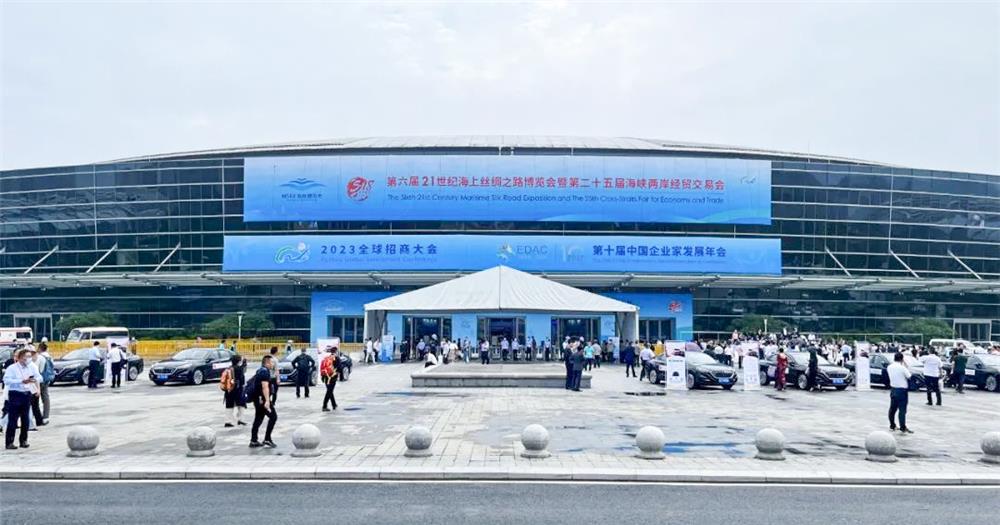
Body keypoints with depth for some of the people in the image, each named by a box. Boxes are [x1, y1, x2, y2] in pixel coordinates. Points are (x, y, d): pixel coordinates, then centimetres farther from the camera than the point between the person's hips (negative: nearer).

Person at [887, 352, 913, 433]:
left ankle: (892, 425, 21)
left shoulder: (889, 367, 2)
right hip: (902, 390, -6)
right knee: (902, 409, -4)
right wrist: (906, 366, 1)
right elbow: (909, 376, -7)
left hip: (893, 389, 6)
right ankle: (903, 427, -5)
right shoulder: (902, 368, -17)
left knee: (892, 408, 13)